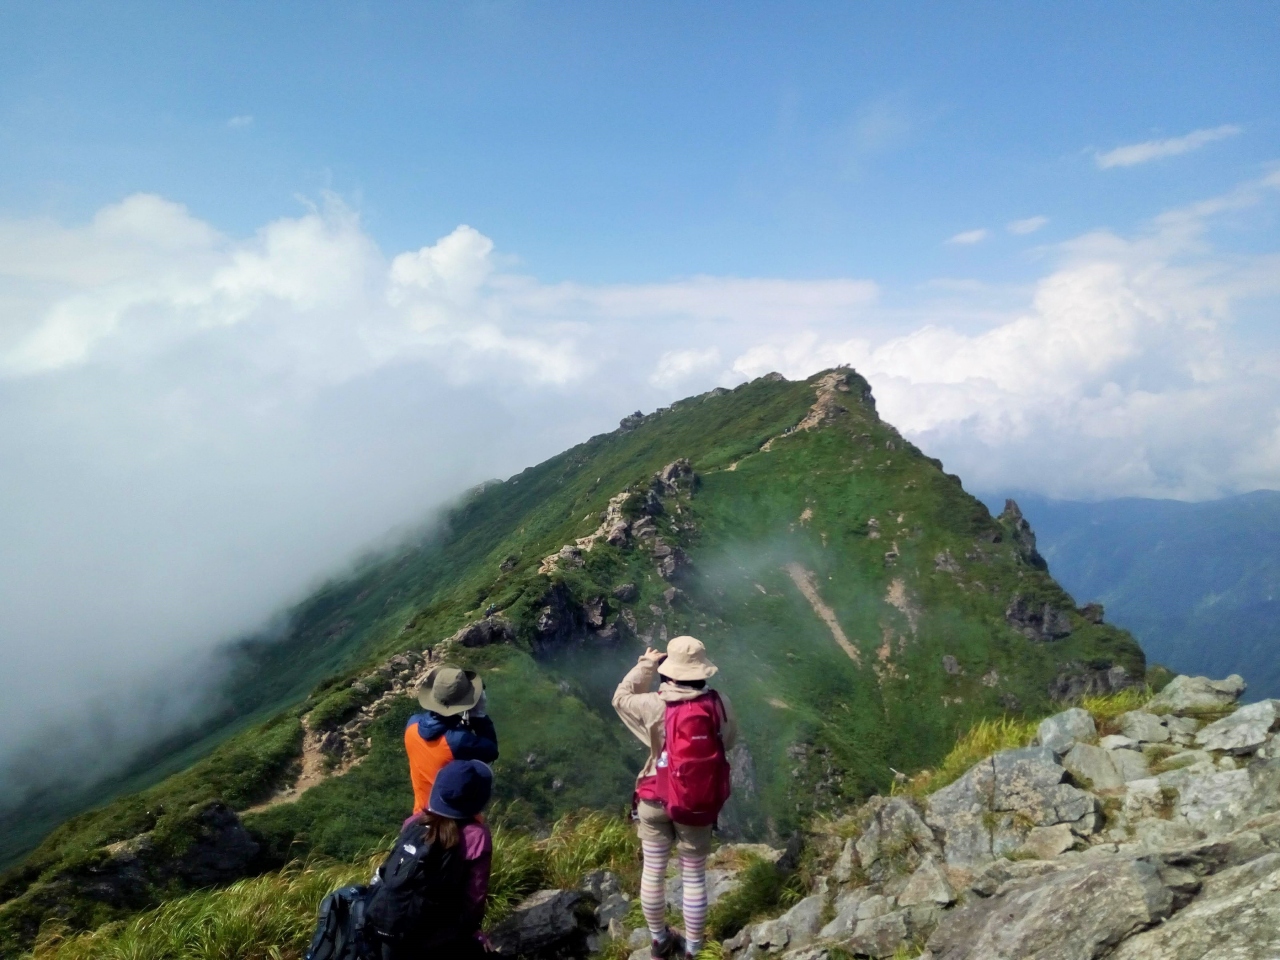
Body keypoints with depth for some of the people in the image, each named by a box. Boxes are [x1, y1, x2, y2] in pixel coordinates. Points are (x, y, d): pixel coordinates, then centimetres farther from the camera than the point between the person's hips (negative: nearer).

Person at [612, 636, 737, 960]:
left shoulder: (655, 706, -21)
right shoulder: (720, 704, -16)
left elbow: (621, 698, 0)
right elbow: (729, 742, 2)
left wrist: (645, 665, 6)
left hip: (656, 800, 0)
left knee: (653, 872, 19)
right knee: (694, 878, 17)